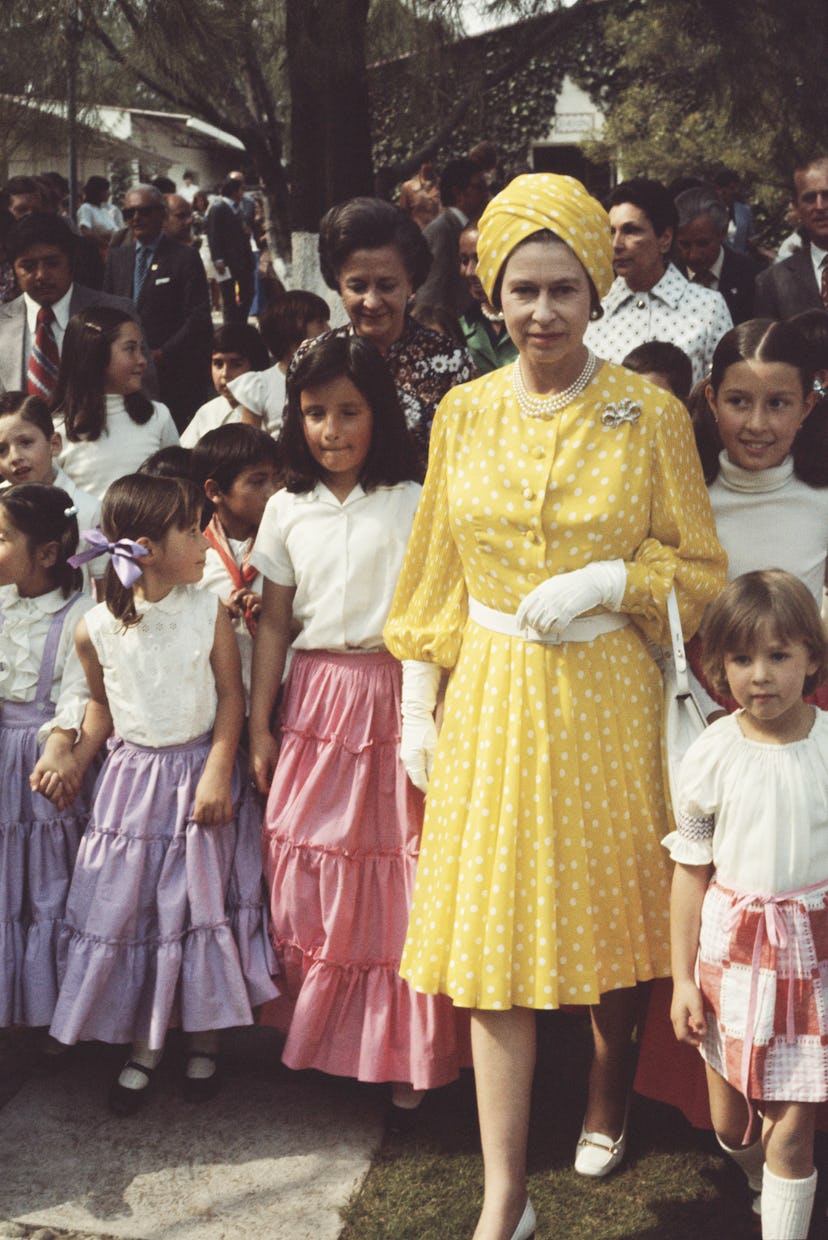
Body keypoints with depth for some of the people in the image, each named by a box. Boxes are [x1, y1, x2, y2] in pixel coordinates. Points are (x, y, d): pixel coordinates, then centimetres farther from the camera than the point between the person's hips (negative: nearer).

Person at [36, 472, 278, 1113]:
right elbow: (102, 705, 8)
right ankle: (144, 1047, 23)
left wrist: (218, 771, -13)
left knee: (202, 905, 5)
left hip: (200, 770, -1)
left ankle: (205, 1041, 24)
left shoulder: (208, 611, -10)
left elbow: (231, 695, -5)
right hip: (132, 778, 1)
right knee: (127, 908, 6)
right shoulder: (96, 629, -9)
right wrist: (70, 752, -5)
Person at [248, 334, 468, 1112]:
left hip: (394, 694, -3)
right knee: (308, 865, 5)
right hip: (315, 699, 3)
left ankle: (403, 1047, 14)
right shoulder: (288, 510, 7)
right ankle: (319, 1030, 23)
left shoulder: (413, 506, -3)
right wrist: (259, 726, 7)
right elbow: (273, 623, 10)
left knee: (400, 871, 0)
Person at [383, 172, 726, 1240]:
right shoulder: (462, 413, 3)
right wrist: (418, 706, 5)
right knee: (493, 939, 2)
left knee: (611, 911, 13)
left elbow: (702, 573, 0)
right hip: (490, 699, 2)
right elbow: (435, 579, 9)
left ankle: (609, 1089, 45)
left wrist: (608, 580, -17)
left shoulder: (650, 416, -5)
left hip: (608, 698, -1)